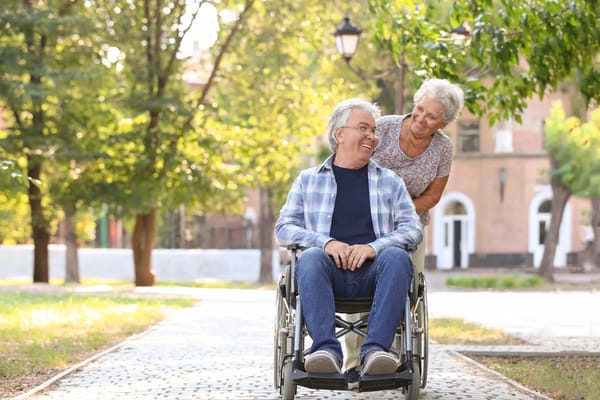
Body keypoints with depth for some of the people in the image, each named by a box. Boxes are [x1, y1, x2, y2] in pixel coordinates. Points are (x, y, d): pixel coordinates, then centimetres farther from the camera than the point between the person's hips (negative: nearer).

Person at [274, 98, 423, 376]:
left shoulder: (389, 181, 21)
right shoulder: (308, 180, 19)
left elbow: (413, 228, 10)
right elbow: (284, 228, 10)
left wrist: (374, 247, -11)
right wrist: (326, 242, -10)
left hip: (372, 270, 1)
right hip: (329, 270, -1)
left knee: (397, 257, -32)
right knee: (310, 257, -34)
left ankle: (375, 349, -44)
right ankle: (326, 348, -46)